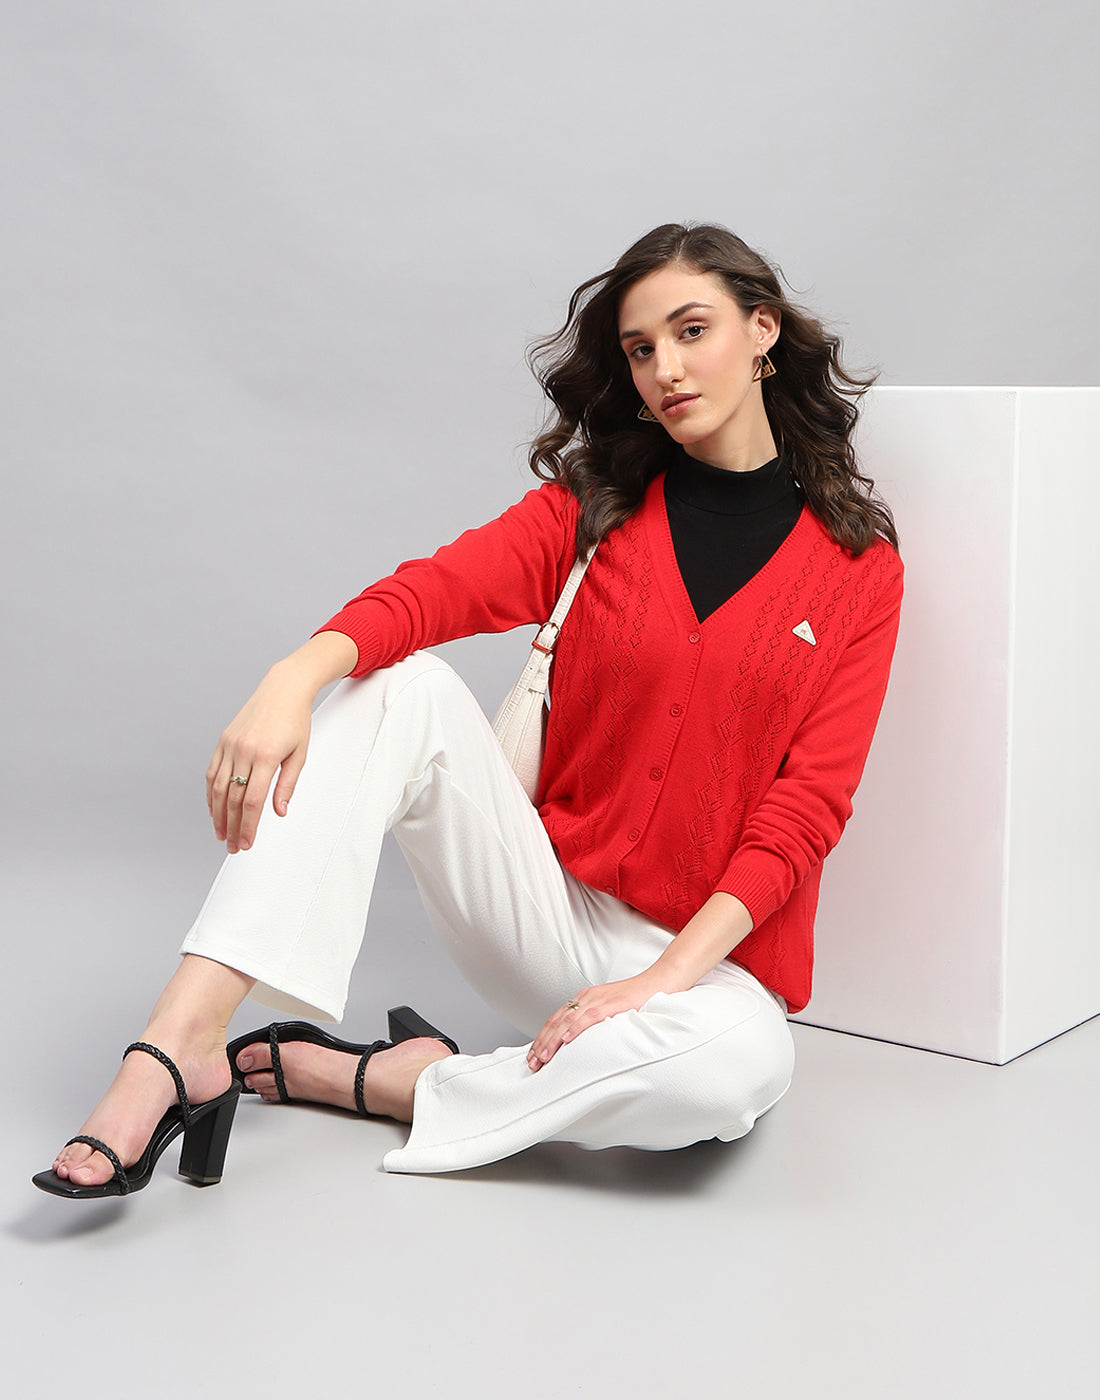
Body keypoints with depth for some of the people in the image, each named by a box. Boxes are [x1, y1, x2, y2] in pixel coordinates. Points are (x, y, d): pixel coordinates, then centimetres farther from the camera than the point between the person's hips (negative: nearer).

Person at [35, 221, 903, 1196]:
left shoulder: (859, 565, 0)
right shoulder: (595, 505, 7)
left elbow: (806, 808, -8)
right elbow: (435, 589, -12)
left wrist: (663, 979, -19)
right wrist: (298, 674, -33)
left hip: (711, 952, -1)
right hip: (546, 903, 2)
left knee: (742, 1065, -38)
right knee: (403, 691, -22)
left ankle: (355, 1079, -21)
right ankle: (179, 1051, -32)